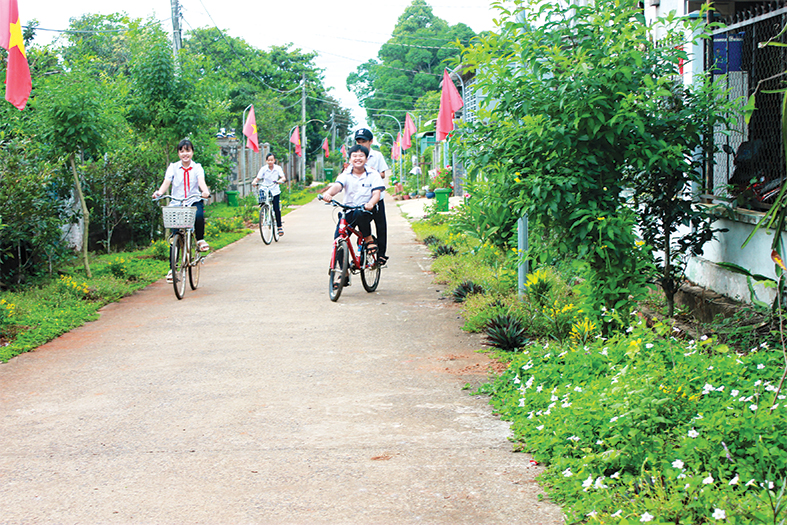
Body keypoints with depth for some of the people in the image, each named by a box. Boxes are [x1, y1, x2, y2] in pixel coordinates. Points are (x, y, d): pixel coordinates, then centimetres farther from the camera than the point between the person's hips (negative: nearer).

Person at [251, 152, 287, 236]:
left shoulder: (278, 168, -1)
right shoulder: (263, 169, -2)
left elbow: (283, 177, -12)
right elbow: (258, 178, -6)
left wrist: (280, 180, -34)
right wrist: (254, 182, -28)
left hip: (275, 191, -1)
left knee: (276, 209, -11)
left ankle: (279, 227, 0)